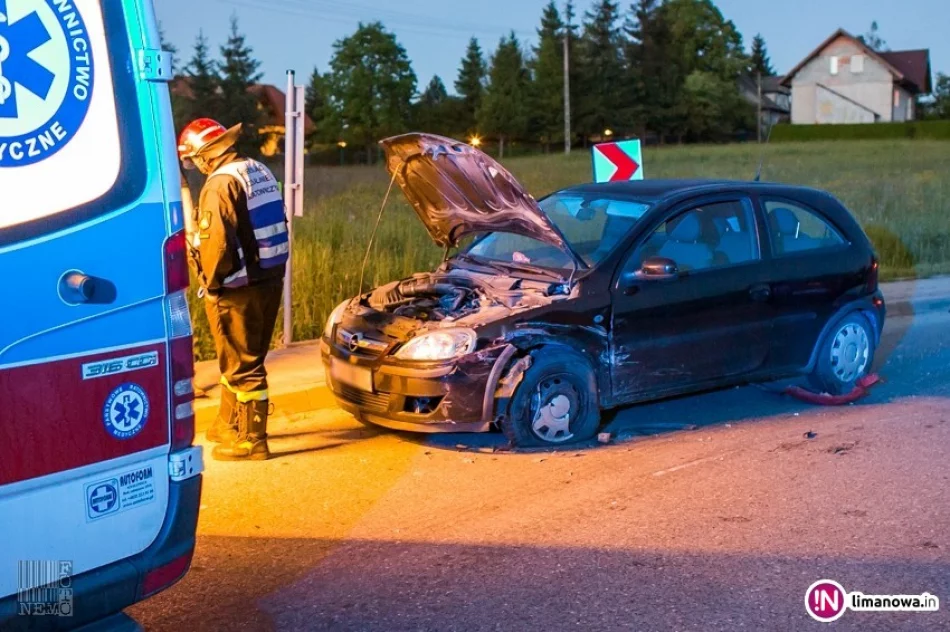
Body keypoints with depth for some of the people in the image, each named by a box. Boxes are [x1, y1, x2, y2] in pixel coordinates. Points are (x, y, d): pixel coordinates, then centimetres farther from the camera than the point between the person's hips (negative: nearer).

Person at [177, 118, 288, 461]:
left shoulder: (220, 184, -17)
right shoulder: (260, 172, 11)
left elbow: (215, 243, -24)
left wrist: (210, 282, -9)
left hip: (238, 290, -9)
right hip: (269, 280, 9)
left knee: (244, 366, 1)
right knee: (238, 359, 21)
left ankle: (252, 441, 10)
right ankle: (228, 425, 36)